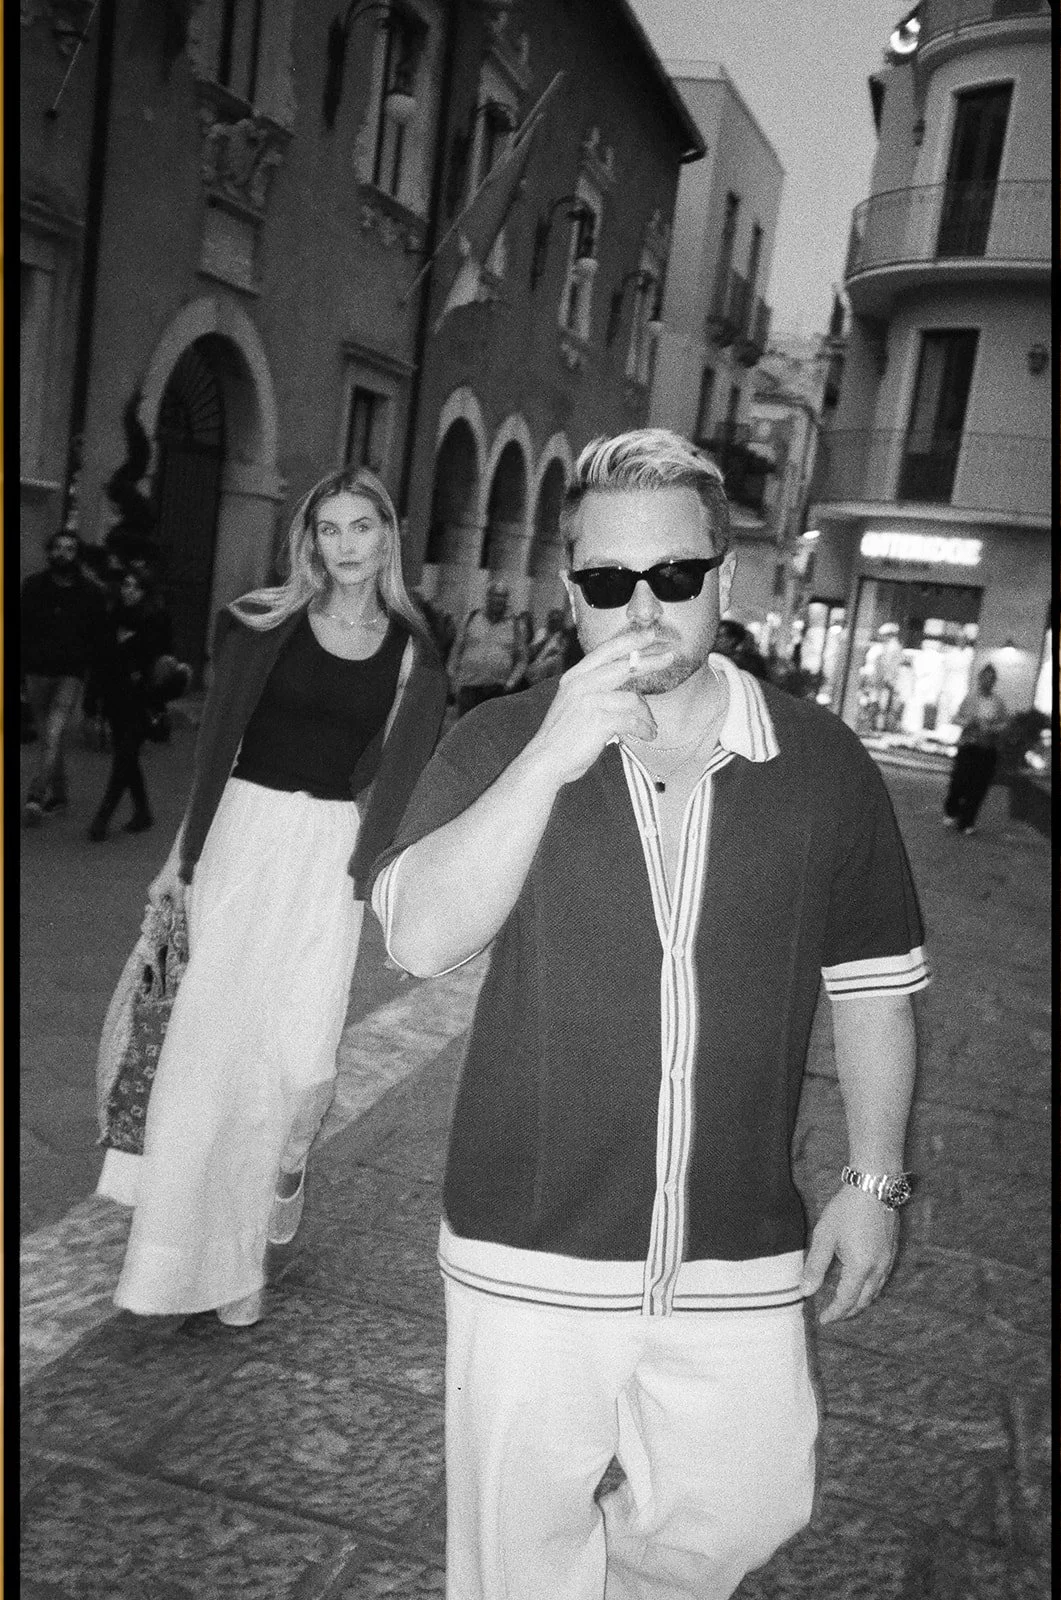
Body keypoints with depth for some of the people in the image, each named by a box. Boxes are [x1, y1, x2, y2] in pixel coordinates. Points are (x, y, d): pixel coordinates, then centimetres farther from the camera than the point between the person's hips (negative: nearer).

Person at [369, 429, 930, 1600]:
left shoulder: (822, 763, -2)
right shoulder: (499, 743, -6)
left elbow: (872, 986, 7)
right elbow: (419, 939, -20)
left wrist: (874, 1178, 6)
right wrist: (554, 756, -27)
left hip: (740, 1262, 2)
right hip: (530, 1250, -1)